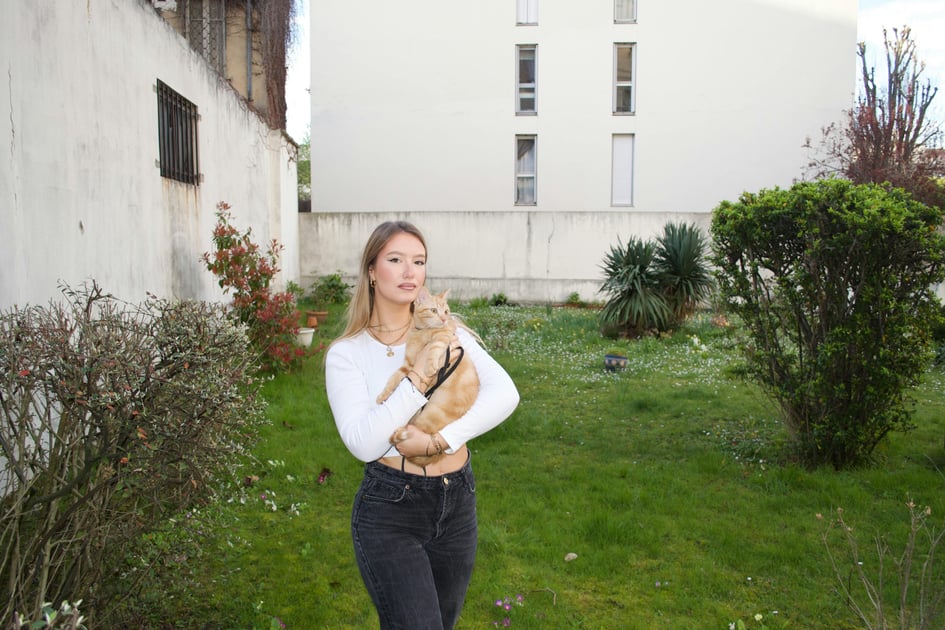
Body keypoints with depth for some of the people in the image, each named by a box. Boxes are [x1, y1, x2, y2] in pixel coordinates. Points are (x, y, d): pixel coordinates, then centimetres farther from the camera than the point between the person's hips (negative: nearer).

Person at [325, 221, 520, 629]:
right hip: (390, 510, -3)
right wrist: (421, 376, -23)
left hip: (458, 503, 4)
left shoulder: (448, 333, 0)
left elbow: (505, 394, -14)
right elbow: (364, 443, -18)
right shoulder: (347, 352, -7)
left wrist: (439, 440, -24)